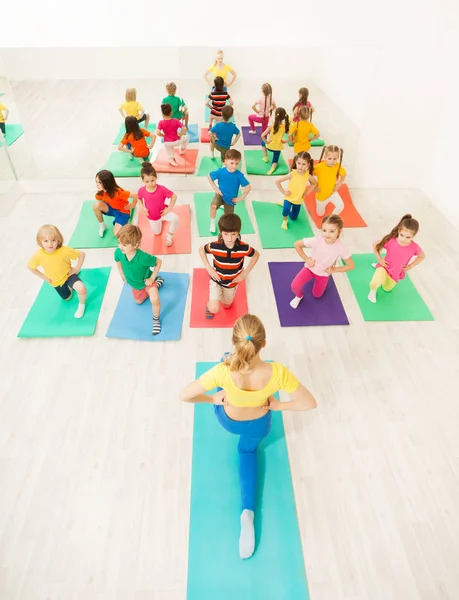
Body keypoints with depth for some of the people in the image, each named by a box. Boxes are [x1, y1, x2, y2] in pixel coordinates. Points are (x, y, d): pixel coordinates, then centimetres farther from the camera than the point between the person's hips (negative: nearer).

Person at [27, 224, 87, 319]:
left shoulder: (64, 250, -33)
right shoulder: (39, 255, -28)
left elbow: (81, 254, -19)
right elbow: (29, 266, -7)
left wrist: (76, 269, -18)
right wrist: (44, 277, -6)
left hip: (68, 274, -3)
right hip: (55, 281, 3)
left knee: (81, 289, -33)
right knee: (67, 297, 26)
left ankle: (81, 305, 0)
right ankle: (69, 286, 57)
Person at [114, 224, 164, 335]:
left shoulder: (143, 257, -43)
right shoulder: (118, 252, -31)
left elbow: (159, 262, -25)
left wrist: (152, 278, -22)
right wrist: (122, 275, 3)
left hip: (146, 280, -6)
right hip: (134, 284, 6)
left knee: (155, 300, -31)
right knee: (139, 302, 31)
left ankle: (156, 319, 1)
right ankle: (157, 282, 46)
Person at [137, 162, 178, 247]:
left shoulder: (162, 189, -30)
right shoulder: (141, 190, -23)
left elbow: (174, 196, -20)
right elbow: (139, 198, 1)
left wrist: (169, 209, -21)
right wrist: (143, 208, -9)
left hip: (162, 212, -3)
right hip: (151, 216, 3)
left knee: (175, 219, -33)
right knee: (157, 233, 22)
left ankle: (169, 236, -5)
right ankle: (161, 221, 54)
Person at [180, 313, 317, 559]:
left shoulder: (224, 371, -39)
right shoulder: (277, 372, -37)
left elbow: (184, 395, -26)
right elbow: (310, 403, -24)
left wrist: (213, 400, -8)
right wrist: (278, 405, -9)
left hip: (227, 420, 0)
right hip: (259, 426, 0)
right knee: (248, 450, 33)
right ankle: (248, 511, 12)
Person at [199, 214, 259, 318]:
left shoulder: (243, 248, -29)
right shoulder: (214, 246, -30)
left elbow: (256, 255, -8)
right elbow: (201, 250, -8)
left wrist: (245, 273, -12)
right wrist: (209, 268, -14)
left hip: (232, 283, 2)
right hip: (216, 280, -2)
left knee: (227, 305, 24)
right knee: (214, 309, -15)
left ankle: (225, 294, 58)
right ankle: (209, 306, 23)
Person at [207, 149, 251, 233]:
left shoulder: (239, 175, -22)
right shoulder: (220, 171, -20)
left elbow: (248, 187, -15)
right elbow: (209, 177, -3)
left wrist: (241, 198, -14)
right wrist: (215, 188, -8)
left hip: (230, 199, 1)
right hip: (220, 195, -1)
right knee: (213, 206, -33)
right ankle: (212, 223, -5)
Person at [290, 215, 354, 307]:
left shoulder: (341, 248, -31)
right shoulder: (316, 240, -32)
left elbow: (351, 266, -15)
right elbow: (297, 244, -17)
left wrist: (334, 270, -14)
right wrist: (306, 259, -17)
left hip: (324, 274, 1)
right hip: (310, 268, -1)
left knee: (317, 295, 20)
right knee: (294, 286, -23)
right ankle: (299, 296, 13)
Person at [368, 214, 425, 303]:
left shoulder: (414, 247, -25)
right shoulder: (390, 241, -29)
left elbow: (422, 256, -1)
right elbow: (375, 245, -12)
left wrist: (410, 266, -7)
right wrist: (379, 259, -13)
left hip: (395, 274, 3)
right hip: (384, 267, -3)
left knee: (387, 289, 27)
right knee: (376, 283, -33)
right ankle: (373, 291, 5)